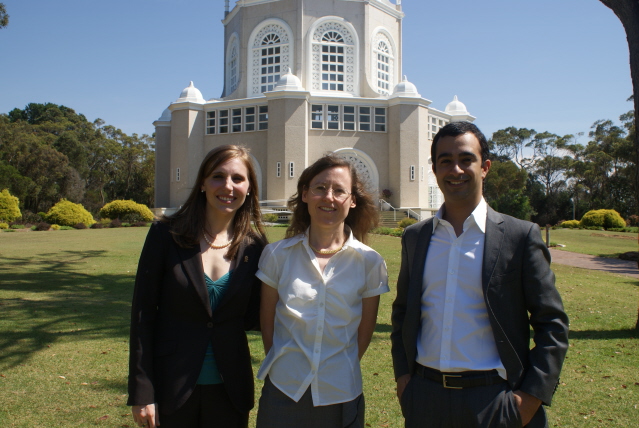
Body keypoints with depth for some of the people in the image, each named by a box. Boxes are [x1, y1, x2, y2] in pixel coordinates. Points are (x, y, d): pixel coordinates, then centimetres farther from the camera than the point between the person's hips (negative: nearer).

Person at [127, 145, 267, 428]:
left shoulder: (254, 245, -3)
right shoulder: (167, 234, -9)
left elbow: (251, 319, 1)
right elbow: (143, 314, -8)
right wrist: (142, 394, -10)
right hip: (172, 387, -2)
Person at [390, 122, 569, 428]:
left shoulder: (520, 236, -5)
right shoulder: (414, 237, 5)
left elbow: (552, 324, -4)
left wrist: (532, 398, -10)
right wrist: (402, 375, 4)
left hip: (493, 400, -3)